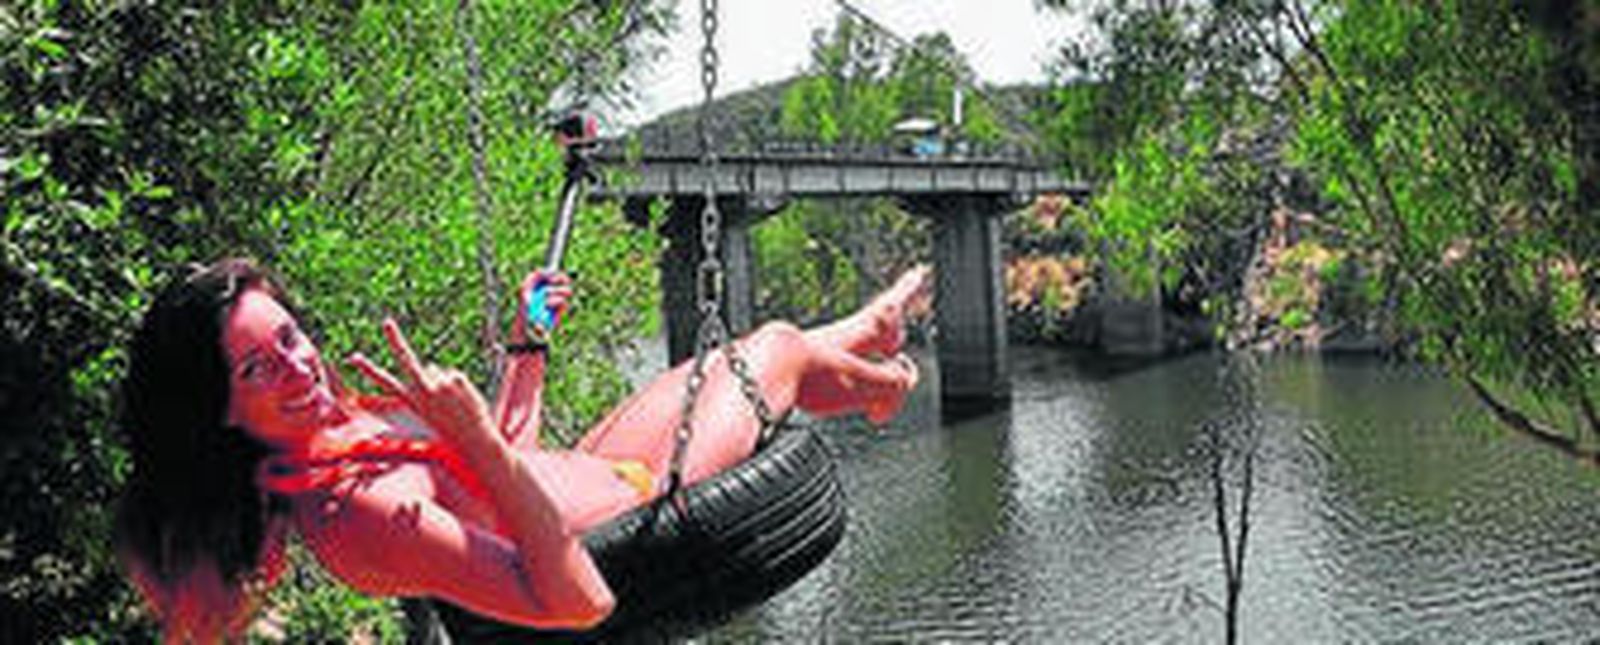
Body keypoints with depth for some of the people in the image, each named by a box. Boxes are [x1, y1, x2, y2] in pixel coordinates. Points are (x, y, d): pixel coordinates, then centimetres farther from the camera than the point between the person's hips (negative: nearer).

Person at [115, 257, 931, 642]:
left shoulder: (339, 425, -9)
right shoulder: (359, 512, -39)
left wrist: (527, 342, 11)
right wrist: (472, 438, -49)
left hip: (597, 475, 8)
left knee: (739, 352, 27)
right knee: (780, 347, 11)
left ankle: (871, 331, 62)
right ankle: (878, 386, 51)